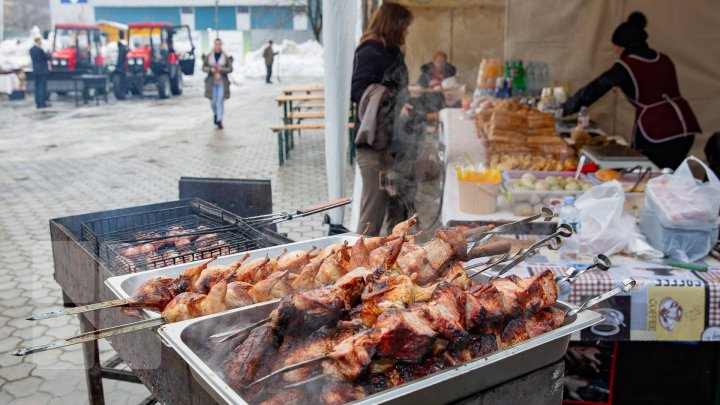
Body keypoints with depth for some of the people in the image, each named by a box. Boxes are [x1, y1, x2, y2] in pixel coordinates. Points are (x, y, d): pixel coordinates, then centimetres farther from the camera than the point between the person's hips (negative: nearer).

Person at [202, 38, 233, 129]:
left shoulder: (226, 57, -1)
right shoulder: (209, 56, 3)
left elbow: (230, 69, -2)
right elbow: (203, 67, 4)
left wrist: (220, 69, -16)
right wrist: (211, 69, -15)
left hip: (222, 82, -1)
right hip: (211, 82, 2)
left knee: (220, 101, -6)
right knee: (213, 102, 6)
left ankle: (219, 120, 2)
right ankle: (216, 114, 37)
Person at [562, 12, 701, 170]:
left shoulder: (625, 66, -3)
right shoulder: (664, 60, 15)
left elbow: (592, 91, -1)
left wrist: (563, 109, 7)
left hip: (656, 129, -6)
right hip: (685, 126, 7)